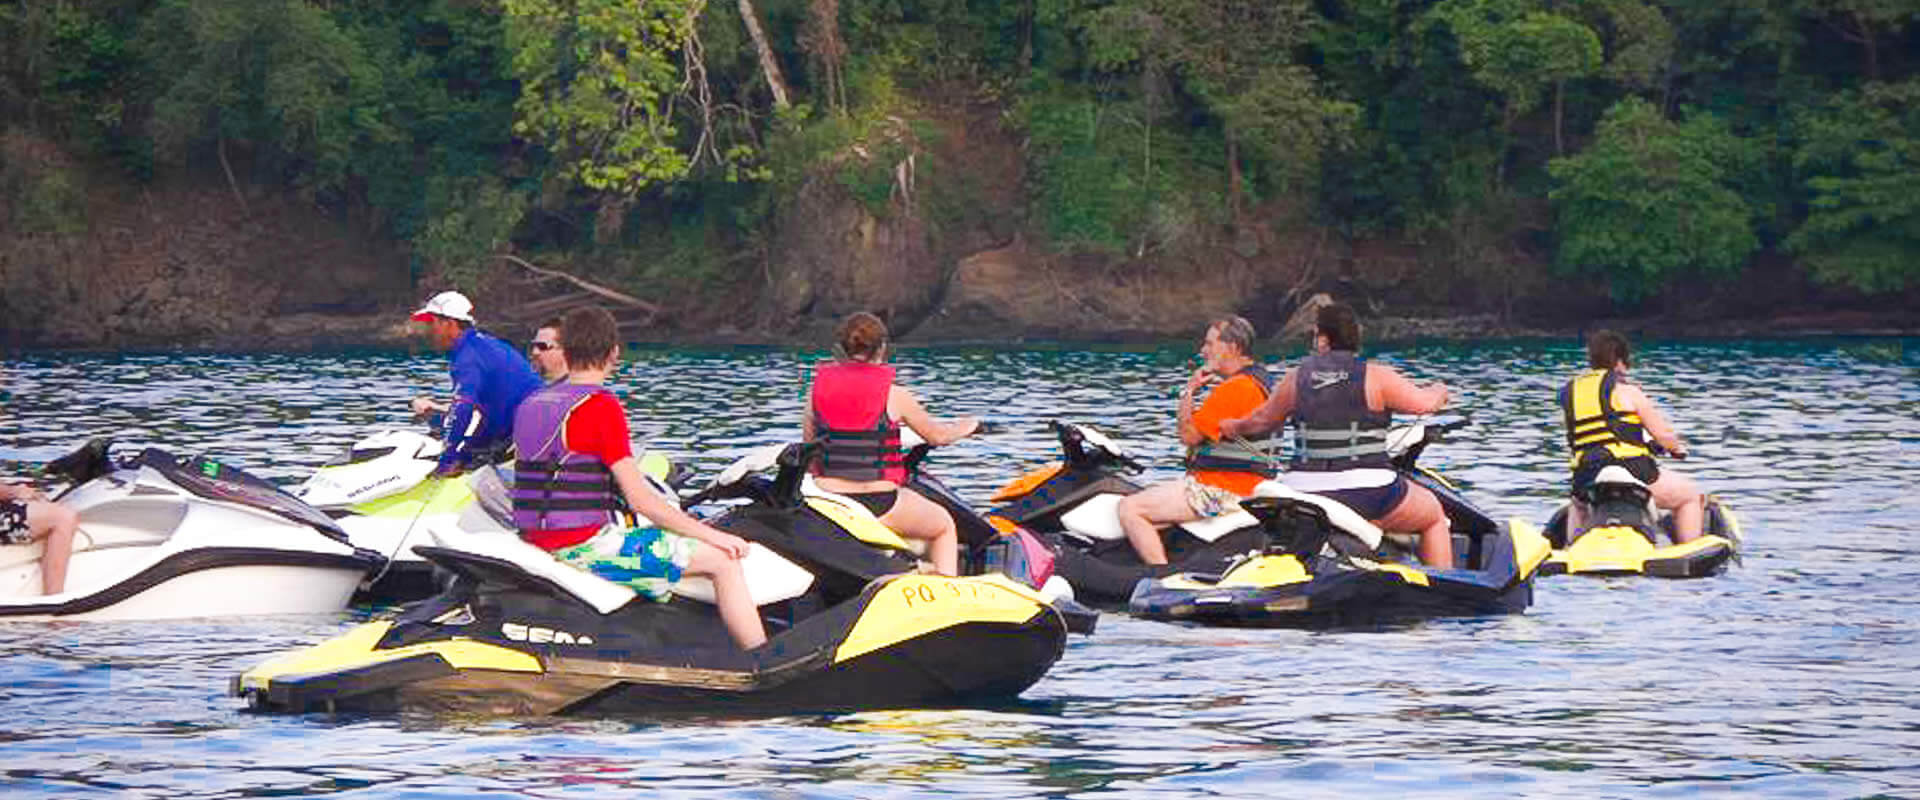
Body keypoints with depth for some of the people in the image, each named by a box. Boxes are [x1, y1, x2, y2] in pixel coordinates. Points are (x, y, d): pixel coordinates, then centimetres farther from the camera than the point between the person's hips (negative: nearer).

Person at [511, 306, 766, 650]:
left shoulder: (531, 404, 10)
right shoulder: (602, 406, -14)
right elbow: (639, 499, -16)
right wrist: (713, 535, -9)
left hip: (538, 541, 9)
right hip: (585, 548, -9)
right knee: (723, 560, -7)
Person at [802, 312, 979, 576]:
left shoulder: (816, 389, 2)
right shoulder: (894, 396, -7)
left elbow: (808, 443, 10)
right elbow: (937, 435, 6)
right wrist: (968, 426, 28)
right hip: (880, 503, -3)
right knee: (944, 526, 23)